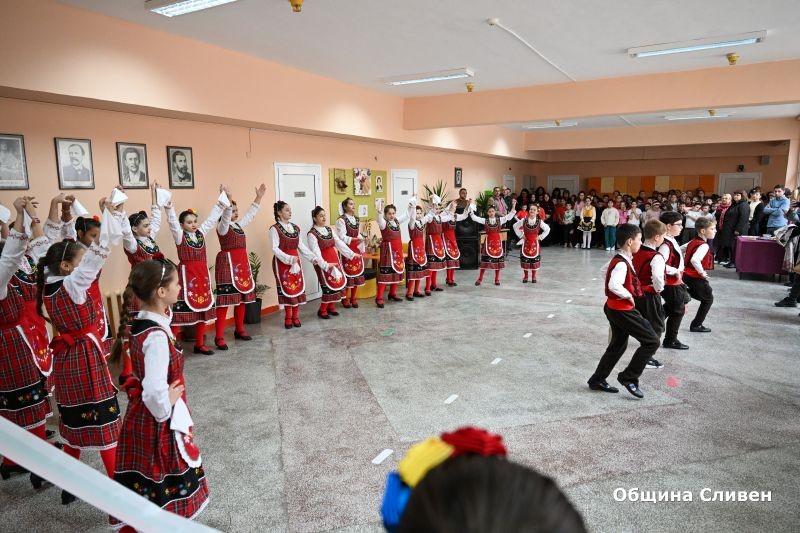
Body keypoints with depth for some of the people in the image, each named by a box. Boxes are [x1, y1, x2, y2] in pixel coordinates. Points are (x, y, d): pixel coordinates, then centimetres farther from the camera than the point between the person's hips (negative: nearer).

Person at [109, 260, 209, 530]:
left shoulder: (138, 325, -1)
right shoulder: (157, 336, -27)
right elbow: (155, 392, -32)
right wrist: (165, 414, -17)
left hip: (140, 417, 8)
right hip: (159, 424, -8)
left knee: (146, 493, 23)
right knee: (166, 492, 10)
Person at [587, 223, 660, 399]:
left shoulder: (619, 259, 7)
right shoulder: (622, 263, -22)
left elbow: (605, 271, 25)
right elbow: (614, 285, -37)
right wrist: (629, 296, -20)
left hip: (615, 309, 10)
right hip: (622, 310, -10)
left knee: (618, 345, 19)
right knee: (651, 341, -4)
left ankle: (597, 380, 26)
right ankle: (628, 377, 3)